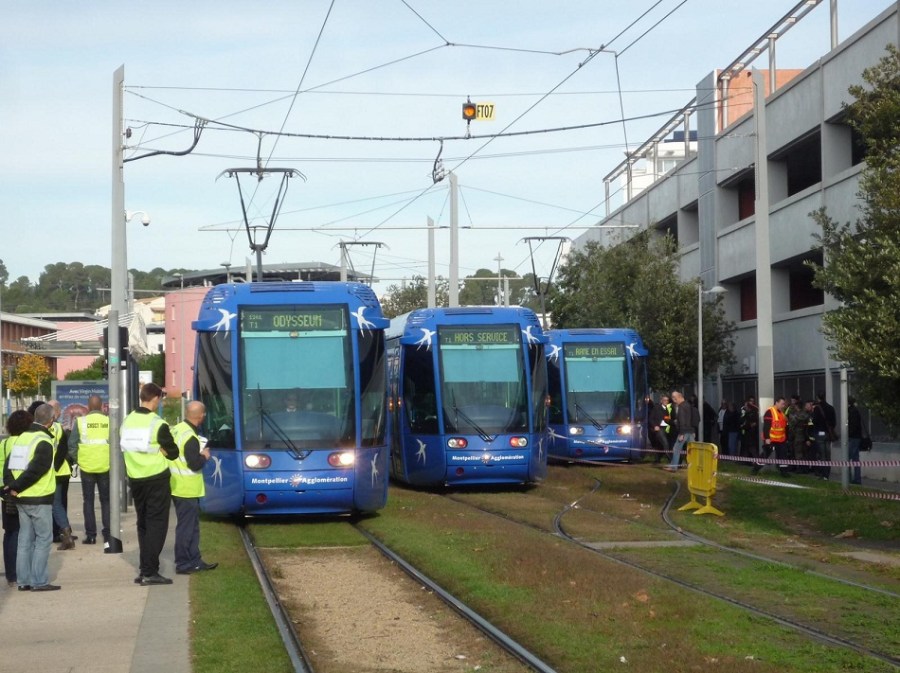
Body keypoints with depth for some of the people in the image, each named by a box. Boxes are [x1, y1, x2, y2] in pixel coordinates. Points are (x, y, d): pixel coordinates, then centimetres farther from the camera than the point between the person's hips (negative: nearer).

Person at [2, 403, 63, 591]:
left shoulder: (21, 438, 11)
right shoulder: (44, 442, -15)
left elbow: (9, 465, 7)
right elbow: (35, 471, -21)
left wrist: (10, 485, -4)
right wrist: (15, 487, -13)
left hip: (21, 499, 8)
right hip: (39, 499, -8)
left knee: (25, 539, 12)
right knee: (44, 539, -1)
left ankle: (23, 580, 13)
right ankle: (39, 581, -3)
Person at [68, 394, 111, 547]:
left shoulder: (80, 422, -5)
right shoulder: (109, 421, -5)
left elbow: (72, 445, -4)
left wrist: (76, 459, 11)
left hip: (86, 467, 0)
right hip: (105, 467, 0)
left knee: (88, 500, 12)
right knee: (106, 500, 9)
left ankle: (90, 534, 12)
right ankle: (107, 535, 1)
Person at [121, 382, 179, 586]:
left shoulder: (127, 421, 4)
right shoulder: (158, 424, -14)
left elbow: (126, 448, 10)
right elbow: (173, 453, -9)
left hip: (135, 479, 6)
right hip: (156, 479, -6)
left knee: (143, 524, 15)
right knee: (157, 525, -1)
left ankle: (145, 570, 17)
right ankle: (149, 572, -6)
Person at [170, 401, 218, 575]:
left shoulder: (176, 430, 7)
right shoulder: (191, 438, -22)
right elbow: (195, 464, -24)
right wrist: (204, 456, -4)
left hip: (178, 486, 9)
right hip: (187, 489, -9)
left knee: (192, 525, 17)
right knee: (186, 526, -2)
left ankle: (194, 561, 23)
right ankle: (183, 564, 2)